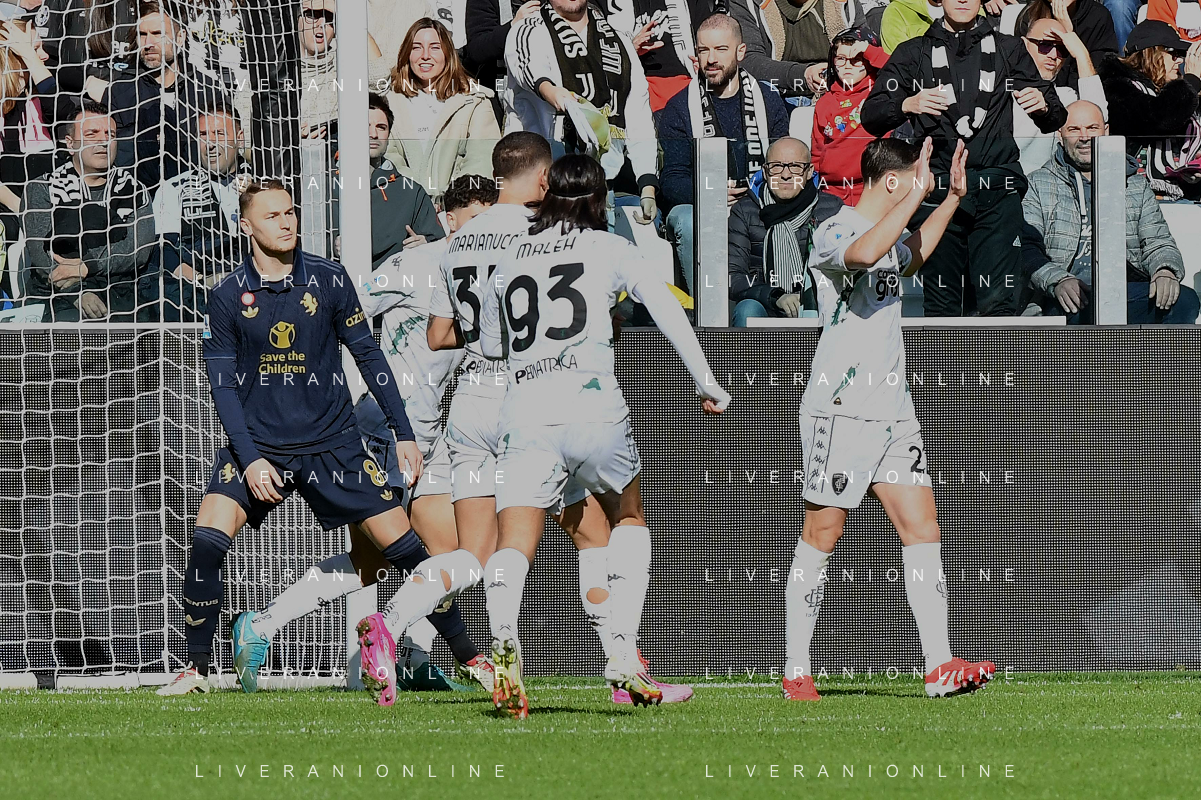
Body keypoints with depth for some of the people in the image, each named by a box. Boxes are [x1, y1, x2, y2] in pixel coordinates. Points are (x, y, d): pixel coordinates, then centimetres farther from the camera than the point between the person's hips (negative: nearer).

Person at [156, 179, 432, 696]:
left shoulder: (328, 280, -1)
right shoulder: (228, 296, -2)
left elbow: (368, 357, 6)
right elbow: (223, 385, -2)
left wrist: (404, 434, 3)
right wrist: (250, 459, -13)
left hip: (331, 442, 0)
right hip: (257, 445, 0)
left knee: (403, 547, -5)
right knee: (206, 544, -19)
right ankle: (197, 669, -4)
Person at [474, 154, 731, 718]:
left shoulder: (508, 260, 20)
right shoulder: (608, 248, 13)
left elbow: (490, 346, 31)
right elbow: (668, 312, 9)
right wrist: (707, 382, 15)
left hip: (524, 414, 1)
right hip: (594, 410, -1)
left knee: (513, 547, -9)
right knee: (627, 520, 23)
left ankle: (503, 639, -40)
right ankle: (624, 657, 11)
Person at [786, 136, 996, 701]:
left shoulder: (890, 234, 18)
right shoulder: (835, 233, -11)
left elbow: (911, 256, 43)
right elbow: (863, 254, -36)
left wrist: (952, 198, 34)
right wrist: (915, 195, -30)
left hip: (894, 410, 8)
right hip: (840, 408, -8)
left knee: (923, 529, -3)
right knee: (822, 536, -2)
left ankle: (940, 667, -9)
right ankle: (796, 670, 6)